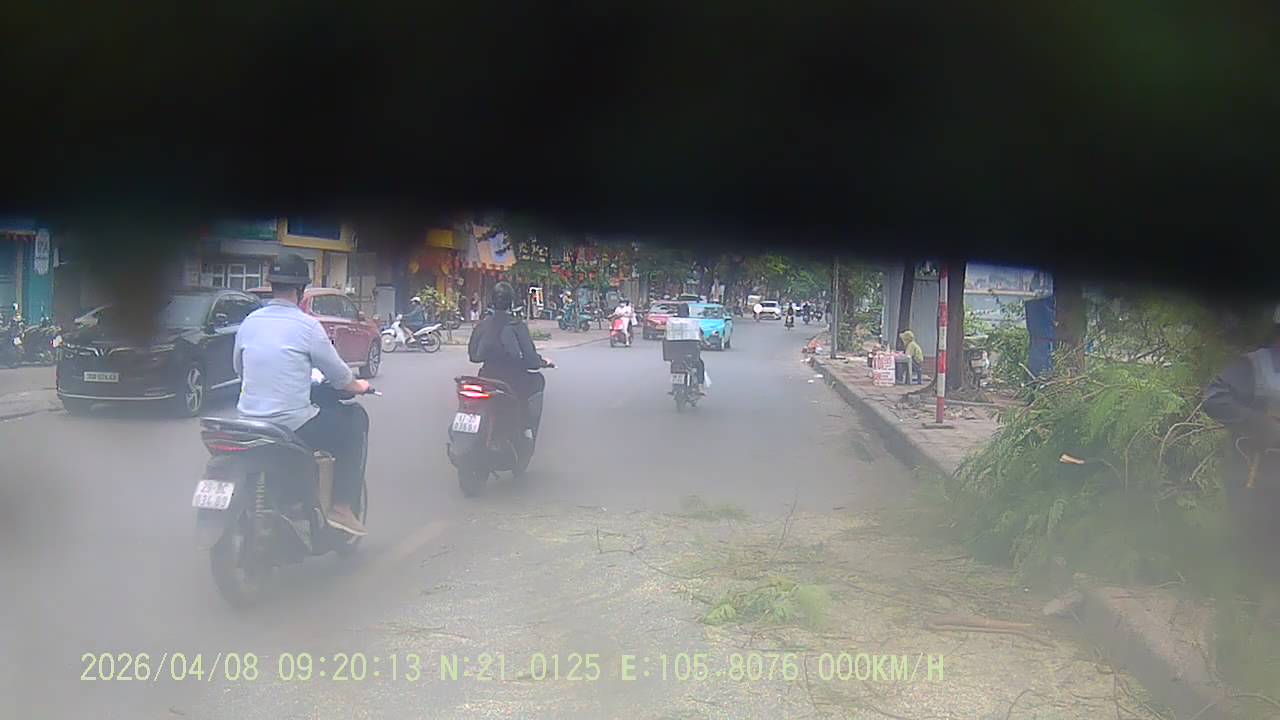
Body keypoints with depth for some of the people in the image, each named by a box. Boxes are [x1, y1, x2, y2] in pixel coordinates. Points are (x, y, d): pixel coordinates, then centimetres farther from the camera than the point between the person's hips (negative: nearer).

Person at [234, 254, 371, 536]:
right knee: (355, 419, 14)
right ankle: (341, 507, 8)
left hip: (248, 421, 7)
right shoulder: (307, 325, -10)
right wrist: (358, 386, 20)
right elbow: (338, 376, -2)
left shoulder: (249, 322, 5)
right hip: (293, 425, -6)